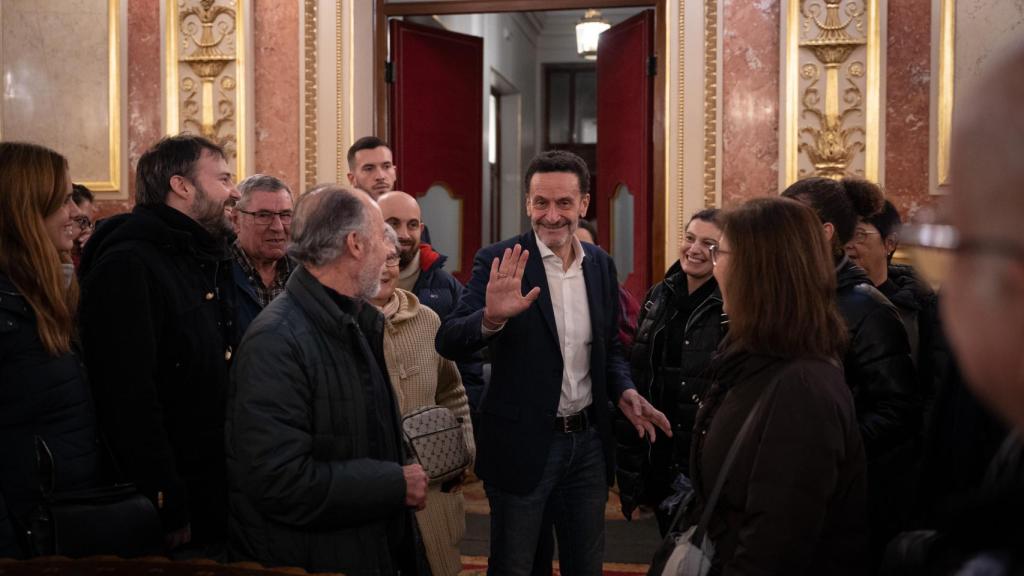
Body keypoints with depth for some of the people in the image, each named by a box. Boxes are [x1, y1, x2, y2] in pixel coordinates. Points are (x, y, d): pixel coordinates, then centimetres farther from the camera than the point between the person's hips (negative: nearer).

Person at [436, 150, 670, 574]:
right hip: (522, 444, -4)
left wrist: (624, 391, -5)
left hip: (588, 442, 4)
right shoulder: (498, 262, -12)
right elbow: (448, 343, -21)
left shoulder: (601, 264, 4)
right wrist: (491, 317, -41)